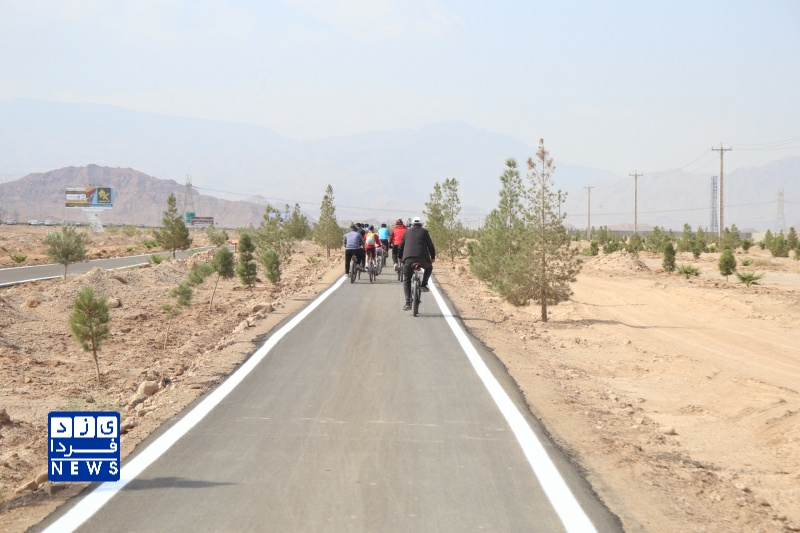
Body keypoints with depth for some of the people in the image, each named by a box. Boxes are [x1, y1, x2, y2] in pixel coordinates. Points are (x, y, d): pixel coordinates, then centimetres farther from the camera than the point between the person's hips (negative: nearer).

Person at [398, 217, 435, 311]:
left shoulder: (407, 232, 19)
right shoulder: (424, 231, 12)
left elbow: (401, 246, 23)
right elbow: (430, 245, 13)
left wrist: (400, 257, 37)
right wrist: (433, 257, 26)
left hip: (408, 259, 1)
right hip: (422, 258, -1)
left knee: (406, 281, 11)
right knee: (429, 268, 32)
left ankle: (408, 302, -3)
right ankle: (423, 285, 10)